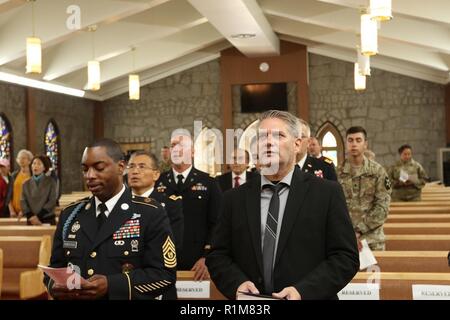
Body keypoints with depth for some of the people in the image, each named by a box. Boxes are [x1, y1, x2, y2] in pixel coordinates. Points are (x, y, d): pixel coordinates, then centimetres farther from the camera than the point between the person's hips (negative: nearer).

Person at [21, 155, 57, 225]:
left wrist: (38, 216, -12)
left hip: (48, 220, -2)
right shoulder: (26, 184, 9)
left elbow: (52, 201, -5)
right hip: (31, 221, 2)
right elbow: (23, 202, 4)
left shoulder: (51, 182, 2)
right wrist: (31, 217, -12)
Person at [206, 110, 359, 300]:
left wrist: (303, 291, -21)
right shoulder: (235, 198, 2)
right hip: (250, 305, 2)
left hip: (309, 295, -2)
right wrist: (237, 283, -16)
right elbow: (217, 255, 2)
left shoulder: (327, 193, -6)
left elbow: (346, 257, -9)